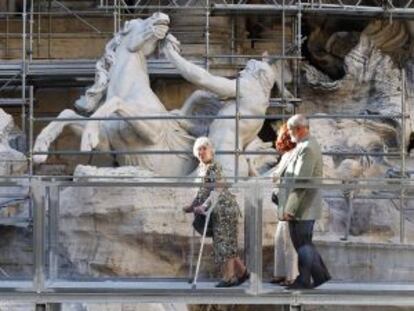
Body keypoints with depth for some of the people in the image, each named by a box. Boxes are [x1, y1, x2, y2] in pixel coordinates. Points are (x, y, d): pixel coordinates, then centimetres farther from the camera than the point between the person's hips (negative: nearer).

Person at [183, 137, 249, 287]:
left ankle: (228, 277, -1)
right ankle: (241, 271, 20)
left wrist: (204, 206, -32)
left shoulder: (215, 167, -15)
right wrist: (193, 206, 14)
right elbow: (204, 190, 20)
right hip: (217, 210, 9)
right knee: (227, 243, 11)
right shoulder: (201, 168, 11)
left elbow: (217, 190, -24)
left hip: (225, 208, -9)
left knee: (223, 242, -7)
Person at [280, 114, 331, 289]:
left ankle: (304, 280, 4)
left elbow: (301, 181, -23)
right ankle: (321, 274, 20)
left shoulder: (307, 148, -18)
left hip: (302, 207, -10)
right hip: (307, 207, 10)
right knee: (305, 243, 15)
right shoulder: (309, 145, 16)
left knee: (302, 244, -2)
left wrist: (290, 209, -22)